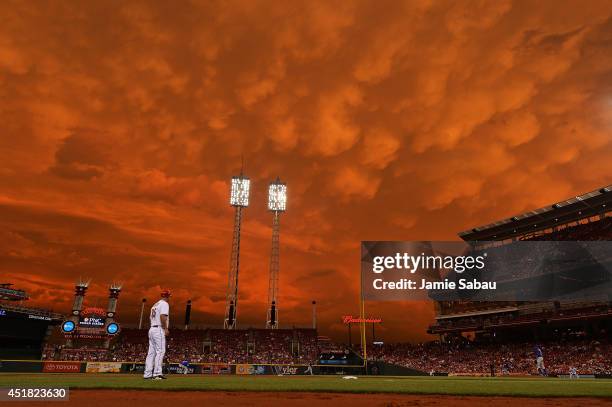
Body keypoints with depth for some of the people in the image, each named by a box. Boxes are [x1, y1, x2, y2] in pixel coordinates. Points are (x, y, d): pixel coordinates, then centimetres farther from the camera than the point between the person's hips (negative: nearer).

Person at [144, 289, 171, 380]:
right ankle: (157, 373, -17)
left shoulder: (155, 305, 21)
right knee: (160, 351, -10)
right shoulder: (164, 304, -6)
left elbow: (150, 317, 21)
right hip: (159, 330, -9)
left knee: (151, 352, 8)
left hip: (151, 329, 9)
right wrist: (166, 329, -19)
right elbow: (162, 316, -20)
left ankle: (148, 374, 7)